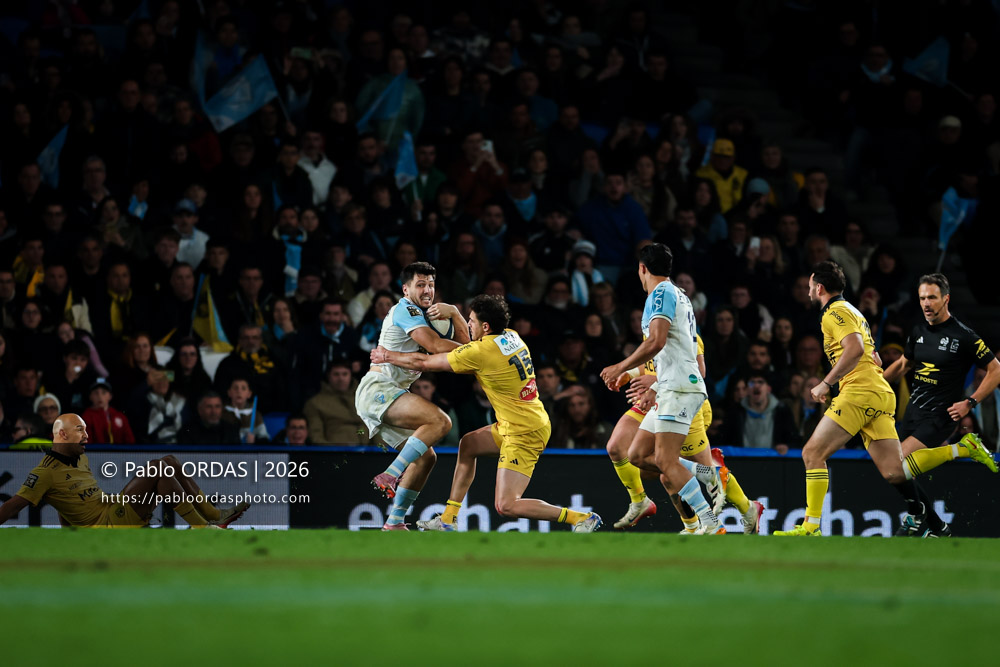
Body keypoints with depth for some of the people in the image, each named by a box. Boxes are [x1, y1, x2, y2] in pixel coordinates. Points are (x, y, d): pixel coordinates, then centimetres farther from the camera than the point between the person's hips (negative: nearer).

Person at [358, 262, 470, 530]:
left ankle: (394, 522, 7)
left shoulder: (423, 314, 22)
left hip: (385, 397, 10)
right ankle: (390, 476, -28)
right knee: (440, 421, -27)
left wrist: (453, 312, -5)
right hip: (377, 389, -10)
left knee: (425, 456, 8)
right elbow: (436, 345, -19)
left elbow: (462, 339, 13)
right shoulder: (406, 310, -8)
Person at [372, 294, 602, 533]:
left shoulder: (480, 352, -19)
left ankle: (581, 518, -7)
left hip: (524, 433, -10)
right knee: (468, 444, 21)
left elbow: (423, 362, -9)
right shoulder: (511, 336, 4)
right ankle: (448, 520, 24)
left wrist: (387, 356, 6)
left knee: (506, 506, -10)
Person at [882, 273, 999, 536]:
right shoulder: (918, 332, 9)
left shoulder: (963, 336, -9)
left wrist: (970, 403, -11)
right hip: (912, 414, 7)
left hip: (939, 418, -7)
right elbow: (903, 364, 27)